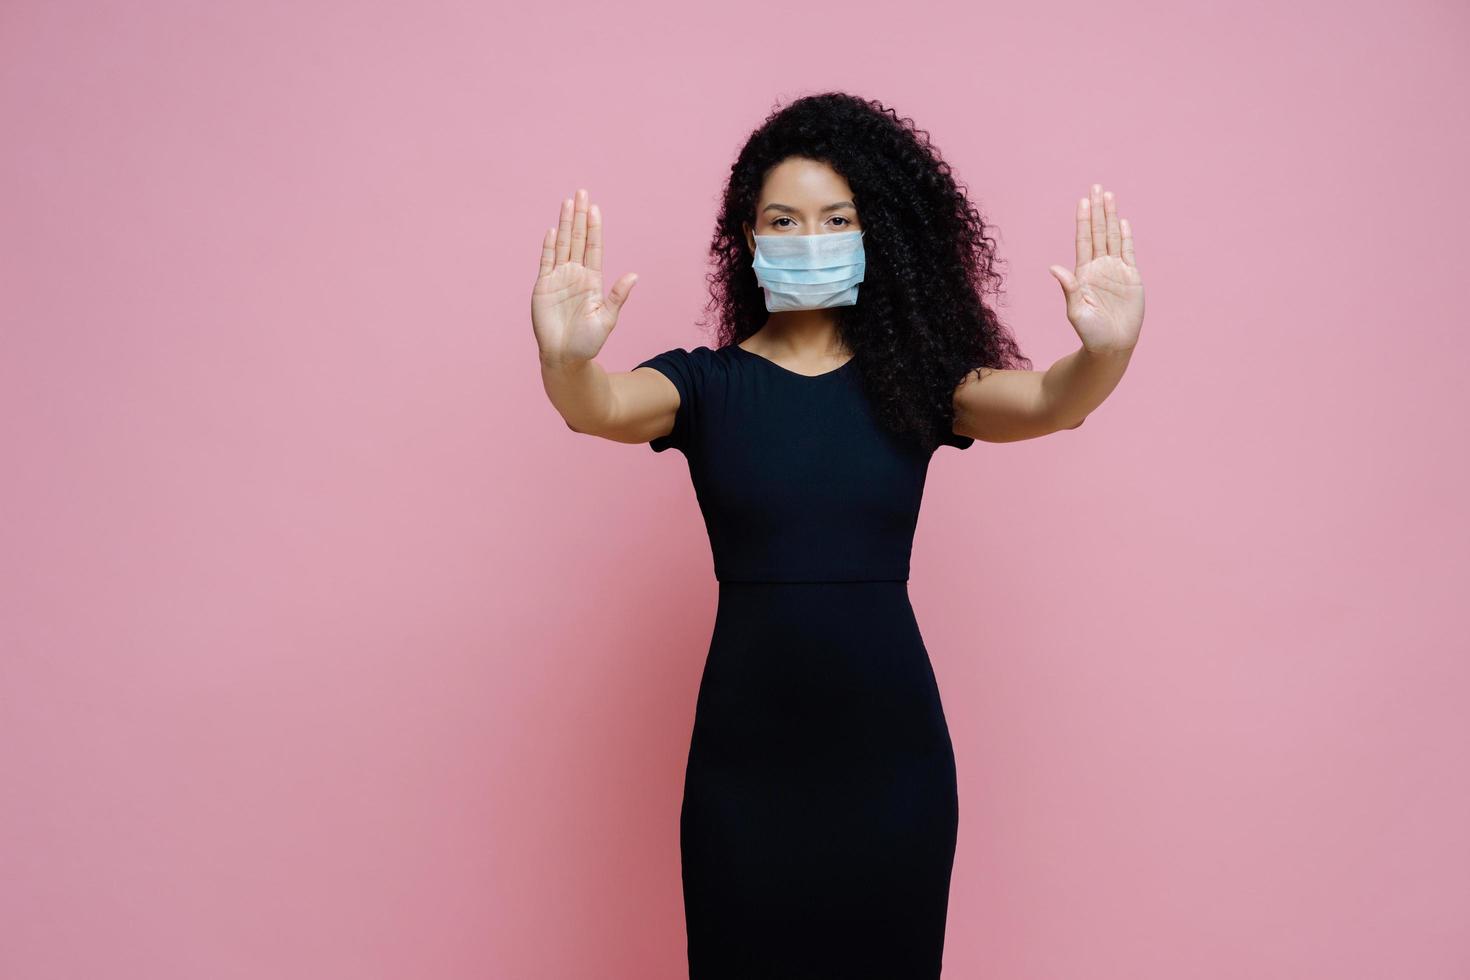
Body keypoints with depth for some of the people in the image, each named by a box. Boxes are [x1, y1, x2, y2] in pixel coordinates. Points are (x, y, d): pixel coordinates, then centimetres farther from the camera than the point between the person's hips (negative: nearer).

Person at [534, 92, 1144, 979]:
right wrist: (567, 360, -42)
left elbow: (1048, 404, -13)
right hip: (745, 742, -1)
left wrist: (1105, 353, -36)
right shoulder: (707, 384, 0)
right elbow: (603, 408, -19)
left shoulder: (912, 381, 2)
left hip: (890, 739, 1)